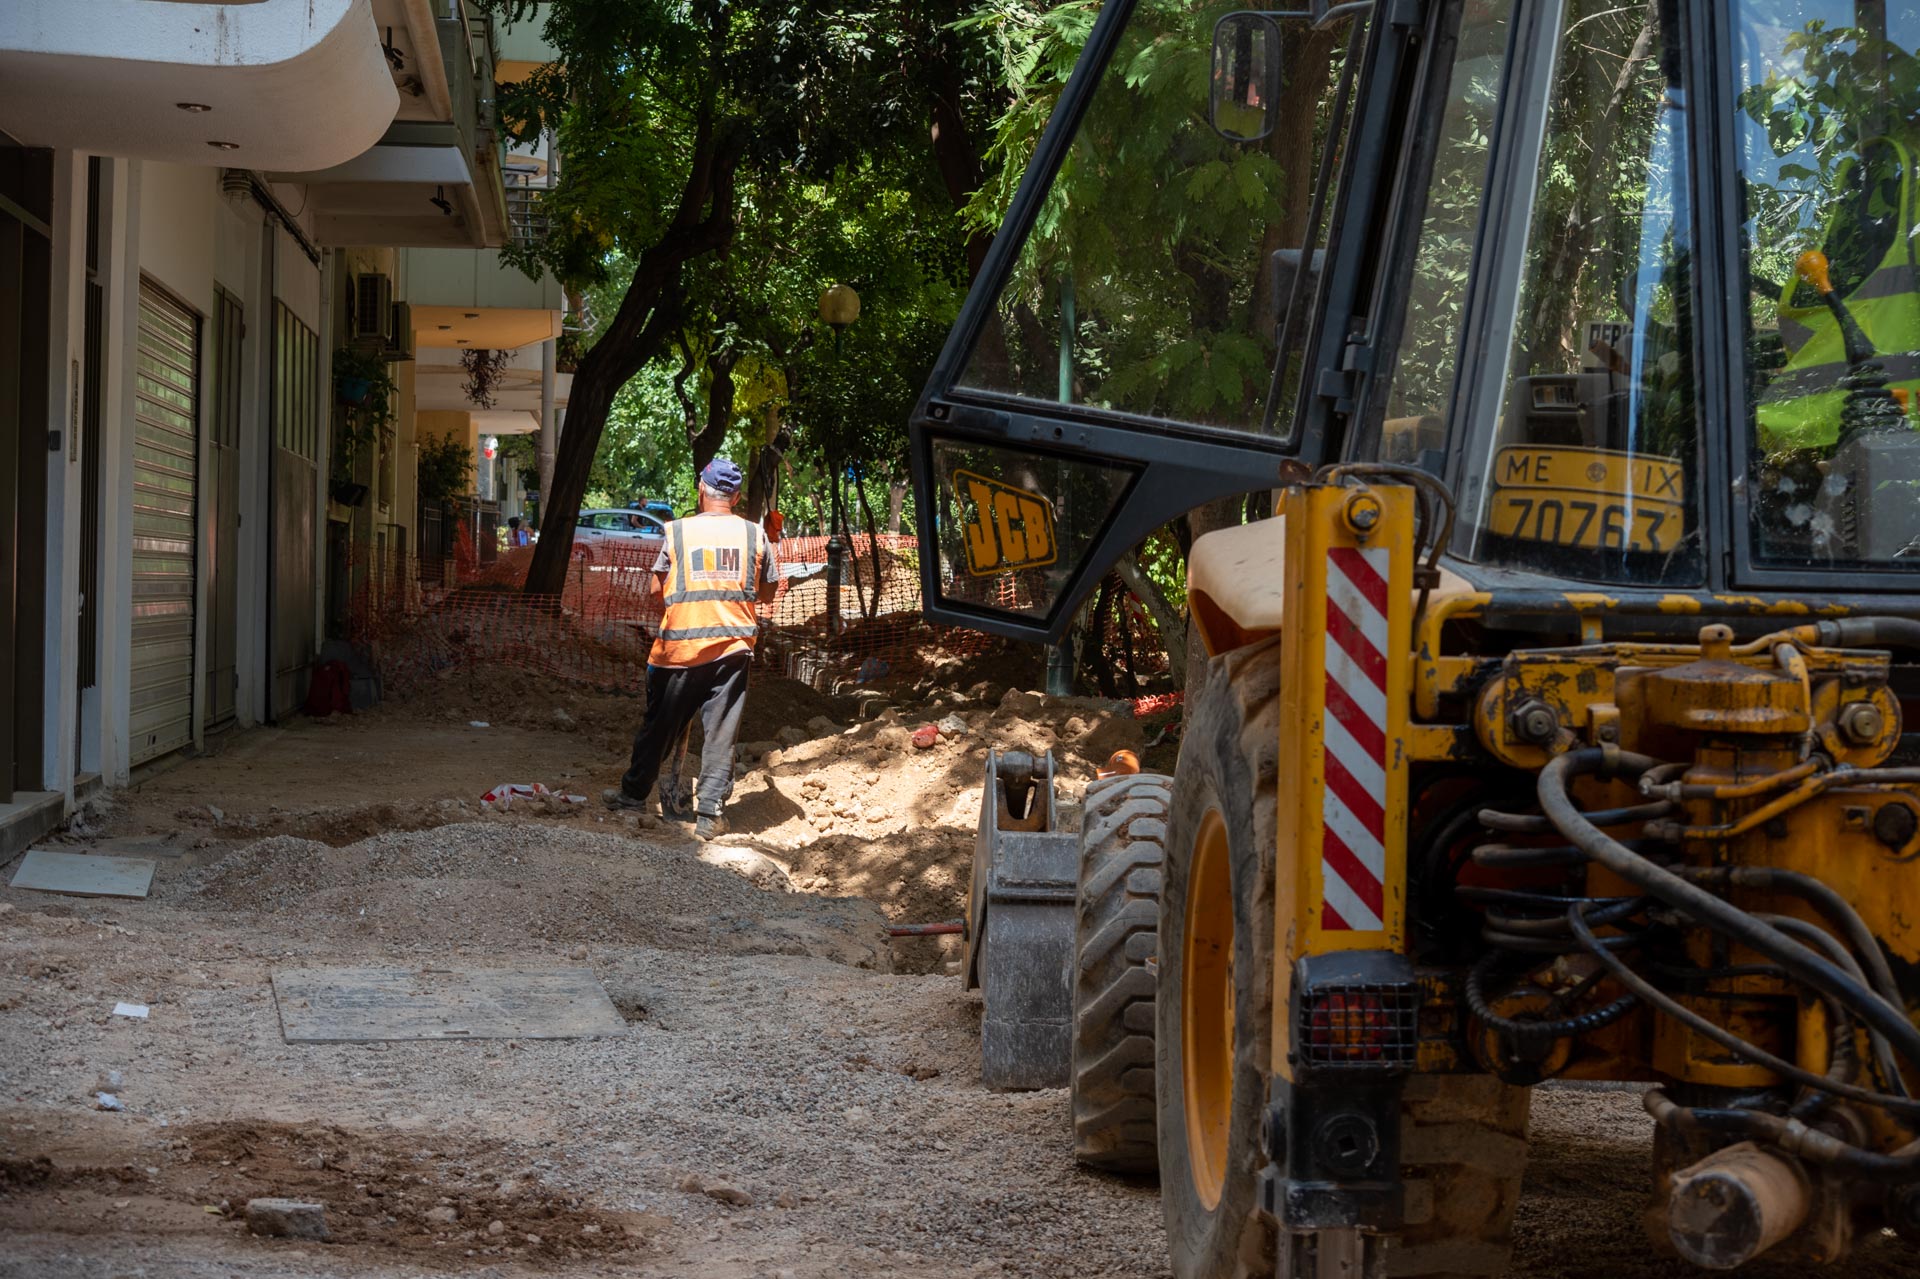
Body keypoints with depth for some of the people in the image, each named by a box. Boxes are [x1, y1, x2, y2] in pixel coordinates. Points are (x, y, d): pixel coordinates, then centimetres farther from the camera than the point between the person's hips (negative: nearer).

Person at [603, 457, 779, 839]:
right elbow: (768, 592, 10)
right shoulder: (754, 535, 1)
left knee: (661, 724, 14)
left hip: (680, 646, 0)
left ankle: (634, 792, 29)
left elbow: (655, 592, -1)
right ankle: (710, 814, 1)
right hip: (733, 647, 0)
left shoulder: (678, 531, -3)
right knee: (721, 732, 4)